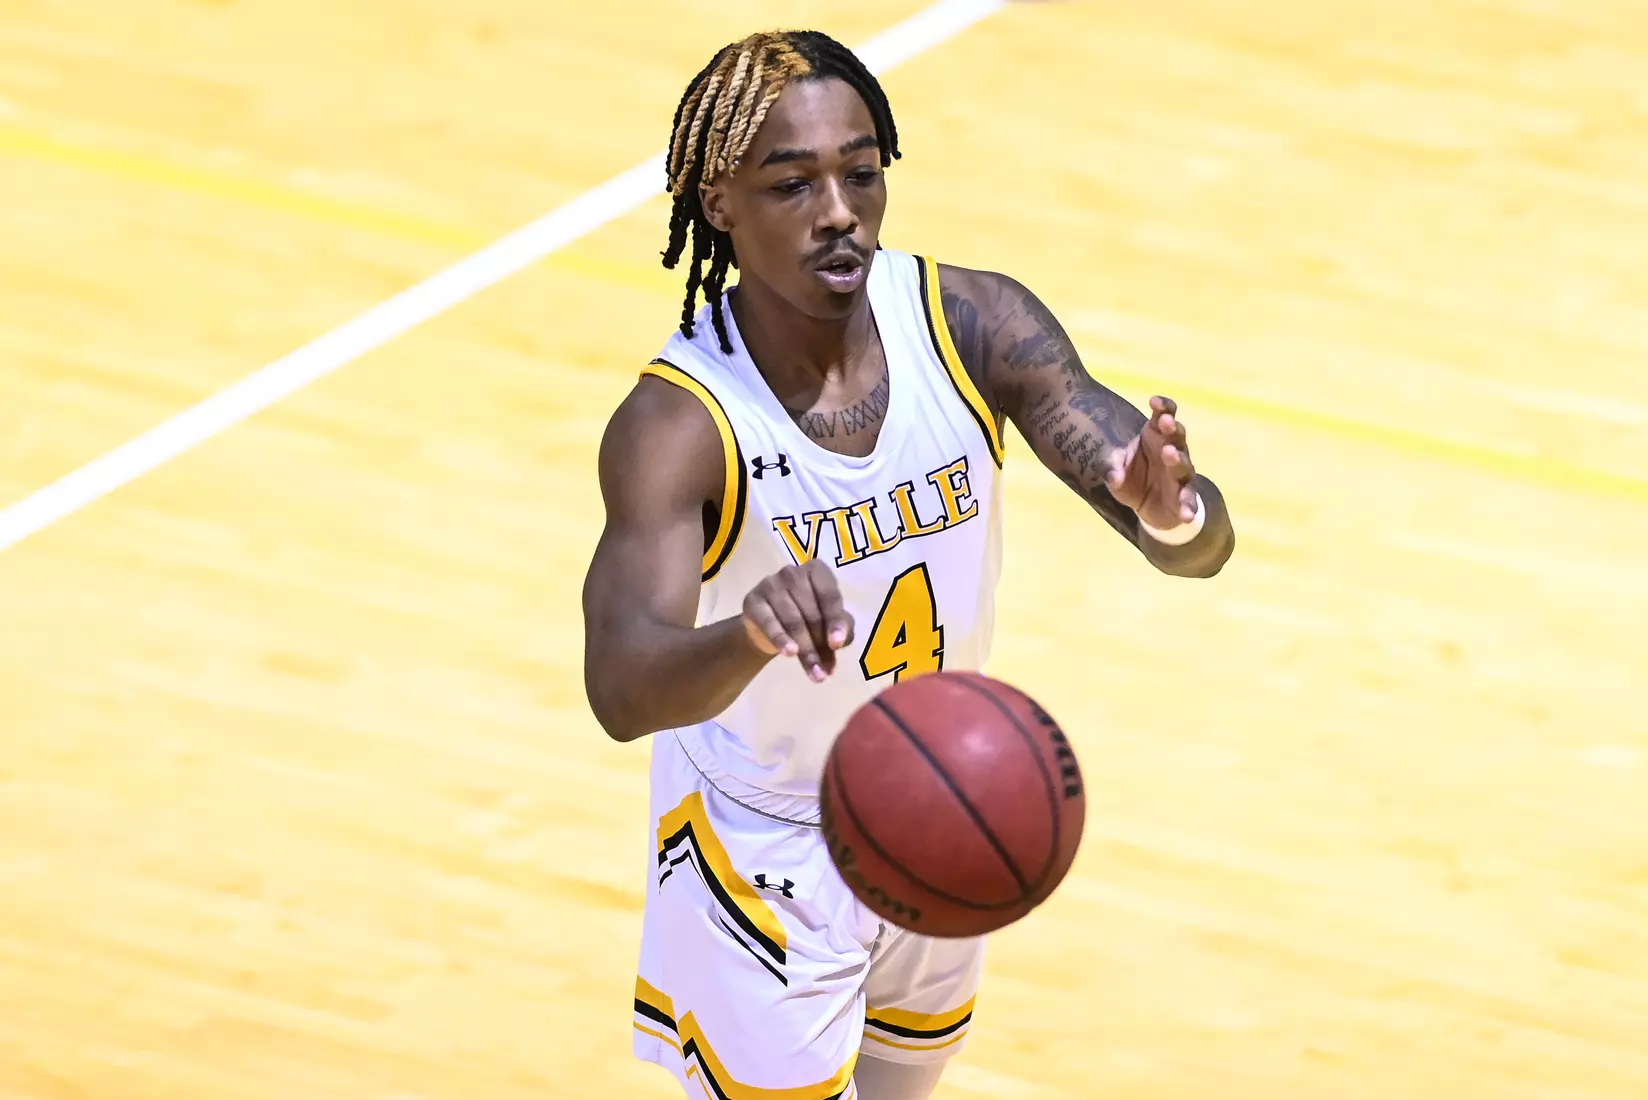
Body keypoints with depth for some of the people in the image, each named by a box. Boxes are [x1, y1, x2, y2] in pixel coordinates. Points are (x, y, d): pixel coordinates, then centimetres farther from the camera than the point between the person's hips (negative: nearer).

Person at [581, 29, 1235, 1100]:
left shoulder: (974, 325, -21)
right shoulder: (678, 422, -31)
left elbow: (1203, 546, -24)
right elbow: (621, 689, -45)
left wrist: (1174, 510, -50)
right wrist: (751, 631, -67)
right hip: (765, 844, -5)